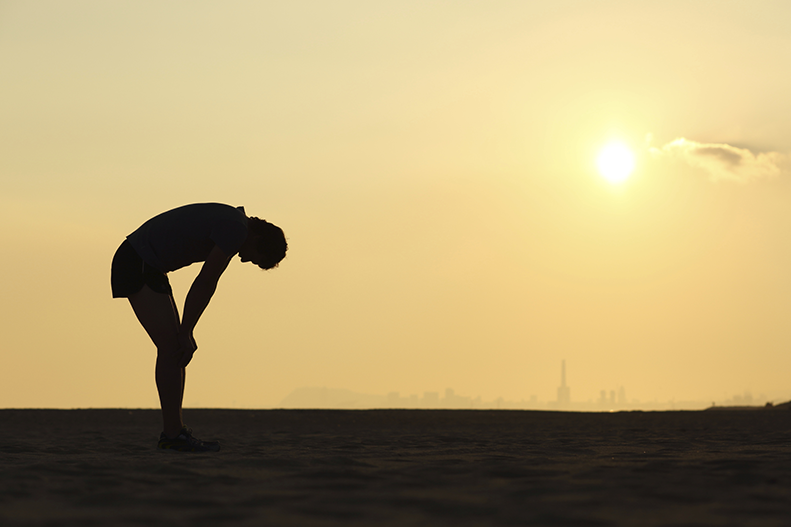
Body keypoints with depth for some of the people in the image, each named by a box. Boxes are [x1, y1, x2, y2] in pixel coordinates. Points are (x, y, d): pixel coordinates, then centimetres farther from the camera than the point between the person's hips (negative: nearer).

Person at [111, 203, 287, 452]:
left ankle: (173, 432, 11)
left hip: (147, 267, 10)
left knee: (174, 346, 9)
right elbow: (204, 284, -16)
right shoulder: (237, 229, -16)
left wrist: (186, 334, 10)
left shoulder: (229, 222, 16)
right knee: (170, 345, -11)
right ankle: (174, 434, -10)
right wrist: (186, 333, -9)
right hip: (137, 265, -10)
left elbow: (205, 285, 15)